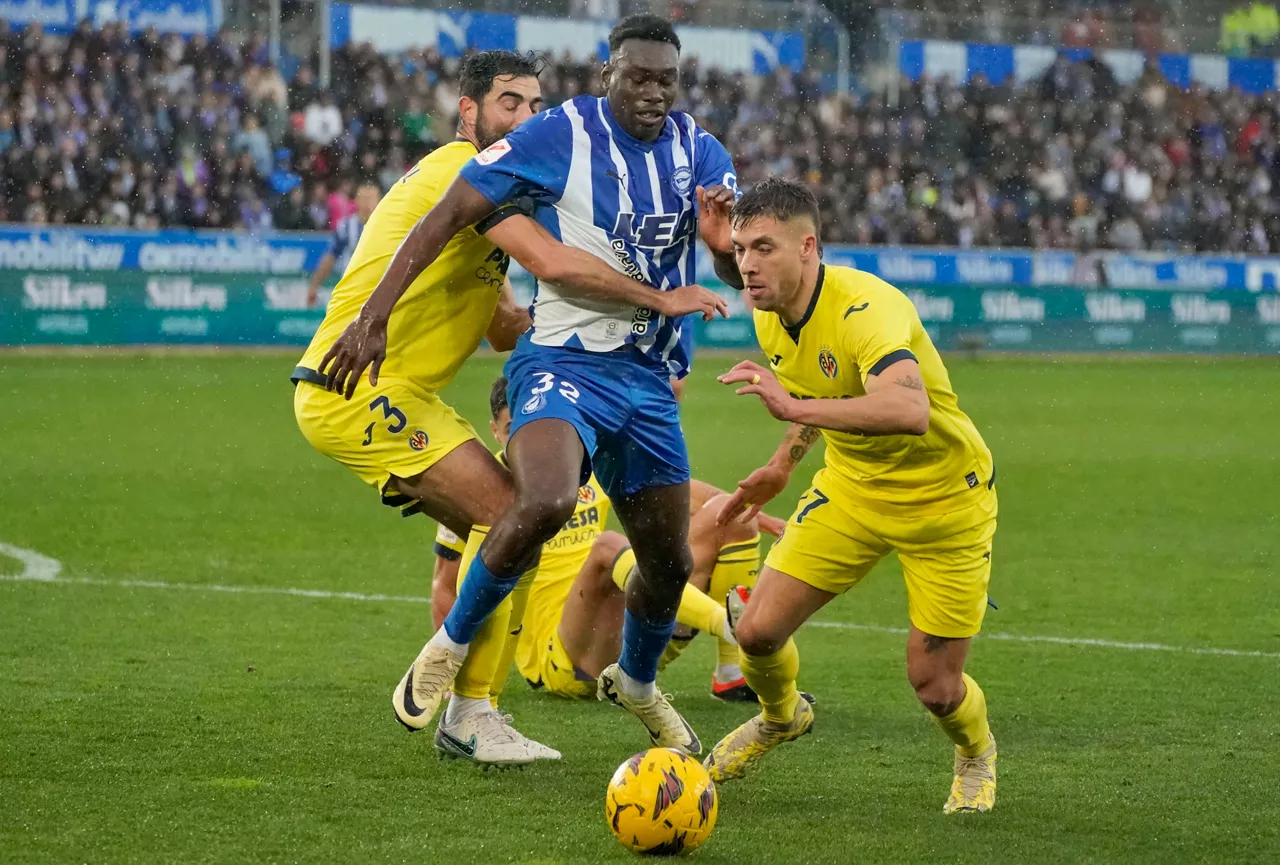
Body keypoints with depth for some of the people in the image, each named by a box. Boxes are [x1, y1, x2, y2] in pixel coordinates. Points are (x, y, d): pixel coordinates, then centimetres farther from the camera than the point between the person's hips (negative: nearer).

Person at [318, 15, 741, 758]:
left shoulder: (699, 153, 4)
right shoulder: (560, 137, -10)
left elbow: (743, 277, 3)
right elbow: (449, 216, -10)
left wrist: (725, 243, -23)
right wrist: (376, 317, -16)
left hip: (649, 381, 5)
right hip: (562, 362, -5)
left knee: (670, 563, 12)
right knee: (546, 503, -33)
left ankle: (636, 682, 44)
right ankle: (455, 643, -9)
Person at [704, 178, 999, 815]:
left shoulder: (866, 309, -32)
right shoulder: (771, 314, -6)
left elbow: (909, 409, -52)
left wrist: (796, 407, -56)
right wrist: (783, 464, 15)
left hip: (944, 499, -6)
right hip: (852, 487, 6)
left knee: (934, 686, -5)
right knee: (756, 630, -6)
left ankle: (976, 755, 32)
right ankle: (779, 718, 29)